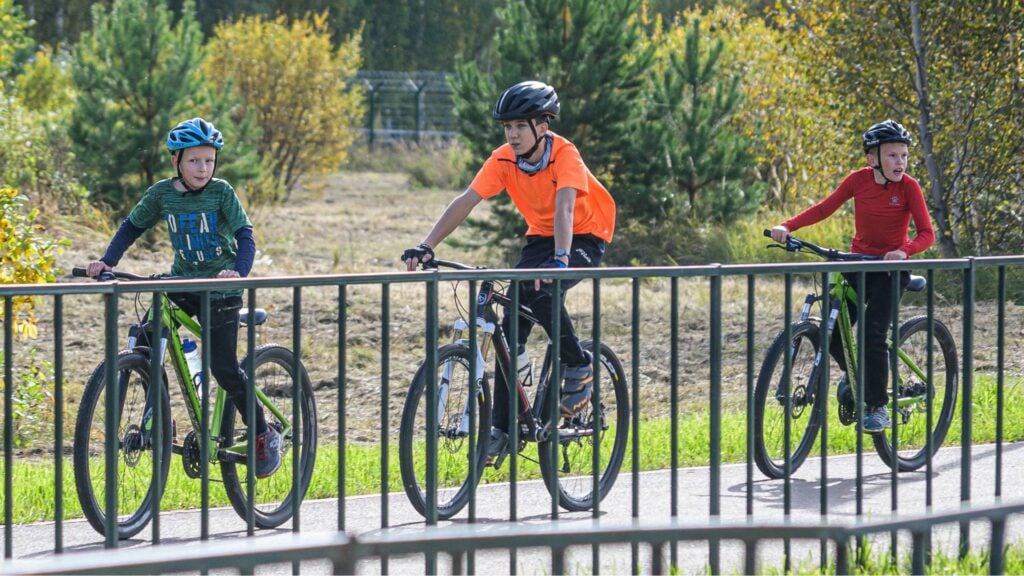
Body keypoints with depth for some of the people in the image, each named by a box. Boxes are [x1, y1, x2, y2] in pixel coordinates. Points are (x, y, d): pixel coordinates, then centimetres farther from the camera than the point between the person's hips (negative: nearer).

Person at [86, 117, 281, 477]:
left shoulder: (221, 193, -11)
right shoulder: (162, 194, -2)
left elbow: (244, 235, -17)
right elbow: (132, 227, 7)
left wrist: (239, 271, -36)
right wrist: (107, 262, -7)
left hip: (220, 287, -4)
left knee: (223, 368, -6)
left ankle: (264, 435, 11)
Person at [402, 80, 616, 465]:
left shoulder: (564, 155, -26)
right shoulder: (504, 160, -14)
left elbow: (564, 207, -41)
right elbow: (466, 201, -20)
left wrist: (560, 259, -57)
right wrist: (427, 246, -32)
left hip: (584, 236, -5)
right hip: (541, 235, 5)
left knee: (542, 292, -33)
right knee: (512, 324, -8)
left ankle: (579, 369, -10)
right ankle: (502, 428, -4)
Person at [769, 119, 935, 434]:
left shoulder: (908, 187, -14)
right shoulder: (859, 180, -6)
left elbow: (926, 234, -17)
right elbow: (824, 208, -1)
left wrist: (904, 251, -37)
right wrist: (787, 227, -14)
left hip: (891, 267, -3)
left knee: (873, 334, -17)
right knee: (831, 330, -7)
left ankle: (877, 408, -5)